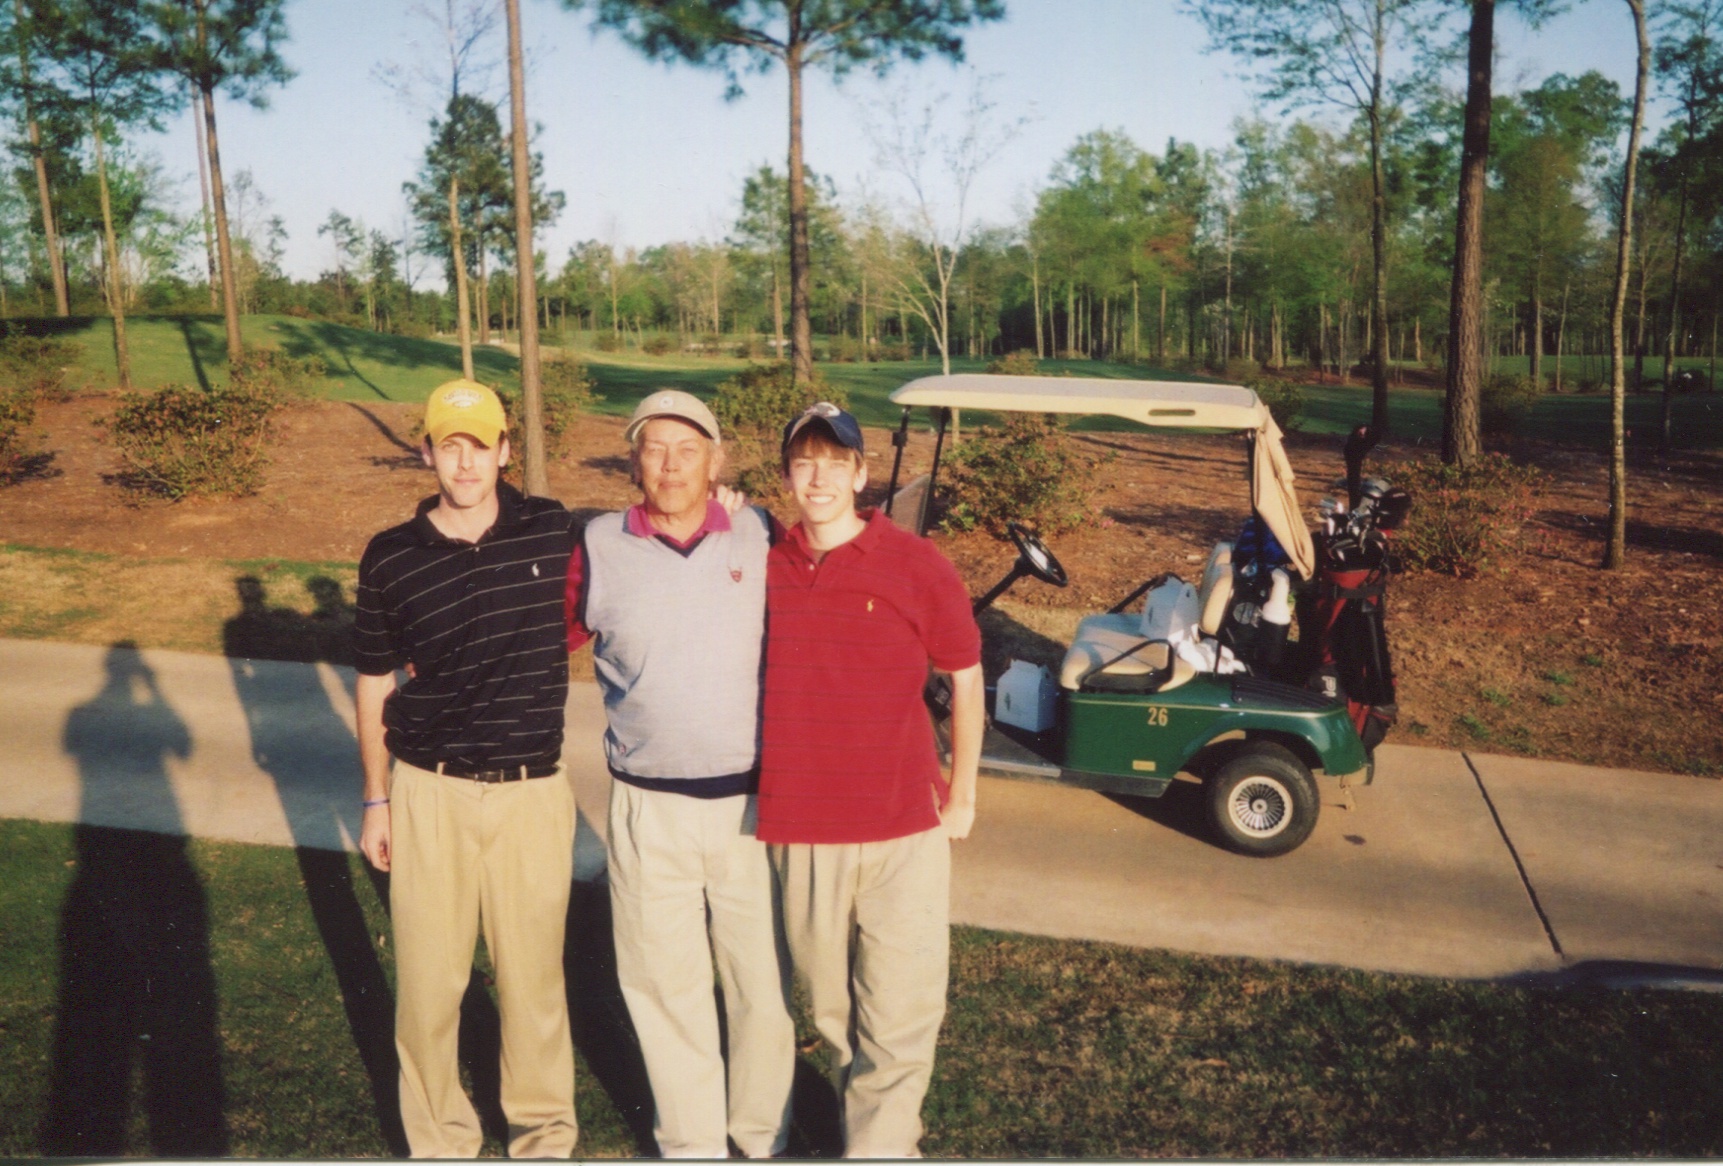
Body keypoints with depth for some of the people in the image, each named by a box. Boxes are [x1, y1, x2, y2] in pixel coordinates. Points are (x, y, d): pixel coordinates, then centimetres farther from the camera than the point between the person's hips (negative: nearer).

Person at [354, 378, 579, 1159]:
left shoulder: (554, 532, -1)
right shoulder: (390, 558, -1)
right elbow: (374, 685, 8)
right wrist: (376, 800, 9)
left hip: (532, 792, 0)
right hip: (429, 793, 0)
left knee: (533, 973, 10)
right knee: (427, 975, 8)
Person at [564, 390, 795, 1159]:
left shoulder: (760, 539, 0)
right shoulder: (598, 549, -1)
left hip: (752, 803, 0)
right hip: (648, 812, 0)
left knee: (763, 981, 11)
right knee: (668, 989, 12)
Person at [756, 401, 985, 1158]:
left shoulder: (915, 565, -5)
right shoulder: (764, 567, 1)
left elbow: (966, 679, 4)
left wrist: (962, 794, 4)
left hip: (904, 827, -2)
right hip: (798, 830, 2)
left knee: (897, 1016, 1)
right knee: (832, 1009, 17)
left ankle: (878, 1144, 16)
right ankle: (868, 1121, 39)